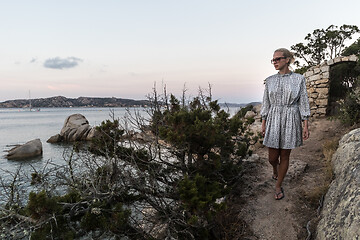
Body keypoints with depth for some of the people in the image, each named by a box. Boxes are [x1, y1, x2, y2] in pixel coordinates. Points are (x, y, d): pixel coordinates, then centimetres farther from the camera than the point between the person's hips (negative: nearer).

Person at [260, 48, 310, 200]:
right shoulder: (270, 80, 4)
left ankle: (278, 186, 24)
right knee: (272, 157, 6)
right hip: (273, 120, 2)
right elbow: (266, 103, 8)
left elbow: (303, 102, -1)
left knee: (284, 156, 6)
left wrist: (305, 125, -6)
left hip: (291, 121, -1)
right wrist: (263, 123, 5)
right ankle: (275, 169, 42)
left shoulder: (299, 79, -1)